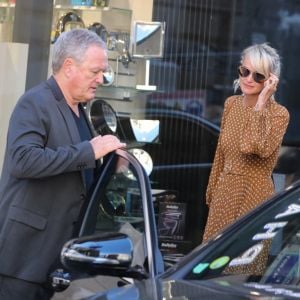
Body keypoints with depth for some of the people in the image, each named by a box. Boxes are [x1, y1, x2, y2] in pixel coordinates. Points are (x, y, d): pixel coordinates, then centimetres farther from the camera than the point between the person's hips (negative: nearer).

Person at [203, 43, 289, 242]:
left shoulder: (279, 113, -12)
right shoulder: (231, 103, 5)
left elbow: (260, 148, -30)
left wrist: (260, 104, -25)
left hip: (254, 195, -5)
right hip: (224, 192, 5)